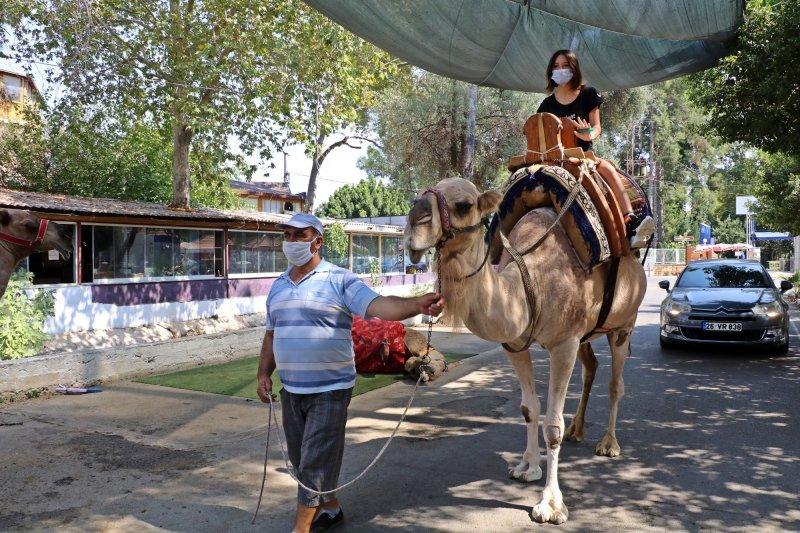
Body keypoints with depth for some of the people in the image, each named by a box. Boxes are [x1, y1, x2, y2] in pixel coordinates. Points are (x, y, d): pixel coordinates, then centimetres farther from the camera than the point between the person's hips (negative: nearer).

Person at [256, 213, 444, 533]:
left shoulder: (340, 280, -10)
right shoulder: (278, 286, 10)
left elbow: (377, 305, -24)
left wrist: (417, 304, -40)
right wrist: (264, 374, 10)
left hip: (330, 389, -7)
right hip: (290, 390, 7)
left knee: (315, 462, -2)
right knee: (302, 459, 18)